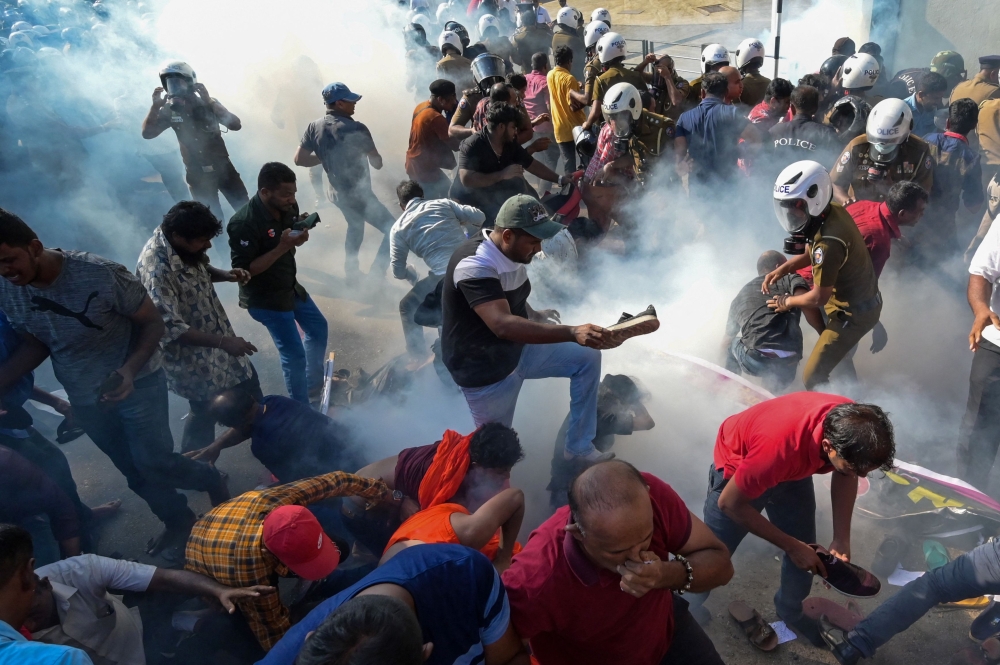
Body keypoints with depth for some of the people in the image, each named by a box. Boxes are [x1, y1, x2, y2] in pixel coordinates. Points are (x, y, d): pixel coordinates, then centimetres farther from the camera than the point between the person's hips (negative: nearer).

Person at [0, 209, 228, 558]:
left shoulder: (102, 275, -29)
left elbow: (153, 322, -18)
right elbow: (34, 342, 4)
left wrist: (130, 369, -33)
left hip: (137, 383, -5)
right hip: (83, 398, 5)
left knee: (154, 463, -4)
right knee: (134, 470, 15)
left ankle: (211, 481, 27)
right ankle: (178, 520, 38)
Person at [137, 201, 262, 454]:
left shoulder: (185, 246, -8)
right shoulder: (156, 270, -34)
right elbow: (171, 329, -34)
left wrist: (225, 275, -7)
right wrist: (223, 342, -33)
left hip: (217, 333, 8)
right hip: (193, 357, -8)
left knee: (248, 383, 24)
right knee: (206, 411, 11)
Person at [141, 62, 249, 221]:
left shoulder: (208, 103, -5)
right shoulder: (169, 110, -2)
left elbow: (236, 125, -18)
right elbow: (147, 134, -8)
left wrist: (209, 101, -27)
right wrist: (155, 106, -20)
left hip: (223, 167, -1)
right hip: (197, 175, 1)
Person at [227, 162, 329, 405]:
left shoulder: (287, 207, -8)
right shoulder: (244, 224, -30)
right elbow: (243, 271, -27)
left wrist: (300, 233, -16)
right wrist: (282, 247, -34)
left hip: (290, 285, 8)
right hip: (264, 297, -8)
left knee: (318, 327, 23)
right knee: (294, 354, -4)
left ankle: (314, 384, 45)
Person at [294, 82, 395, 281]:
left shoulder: (314, 127, -4)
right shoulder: (356, 128, -20)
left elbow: (299, 159, -1)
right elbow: (377, 163, -12)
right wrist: (369, 155, 12)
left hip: (338, 193, 8)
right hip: (359, 194, -7)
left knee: (355, 226, 33)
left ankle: (351, 271, 40)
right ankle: (376, 275, -4)